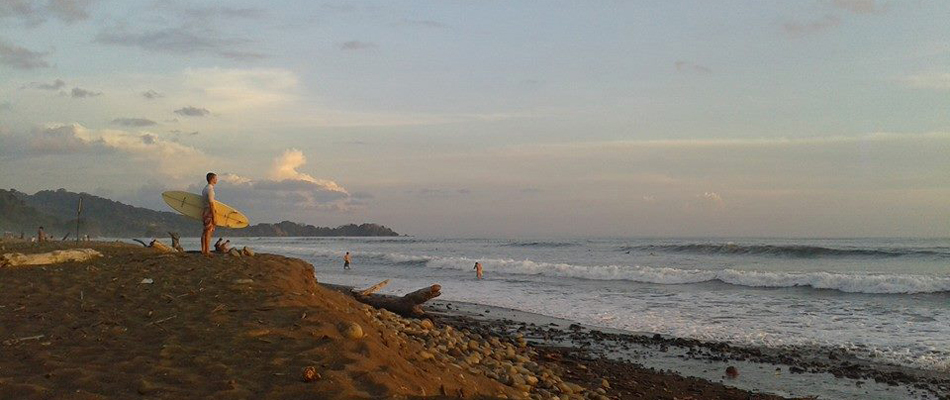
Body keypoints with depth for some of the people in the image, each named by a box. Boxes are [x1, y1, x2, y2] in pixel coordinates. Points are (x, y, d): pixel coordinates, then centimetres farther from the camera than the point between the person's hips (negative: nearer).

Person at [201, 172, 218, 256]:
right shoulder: (210, 189, -15)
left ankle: (203, 250, 16)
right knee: (208, 232, -8)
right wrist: (214, 217, -19)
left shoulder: (205, 188, 15)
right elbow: (211, 204, -19)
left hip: (204, 211, 10)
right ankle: (207, 252, -8)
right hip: (209, 212, -10)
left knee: (205, 232, 12)